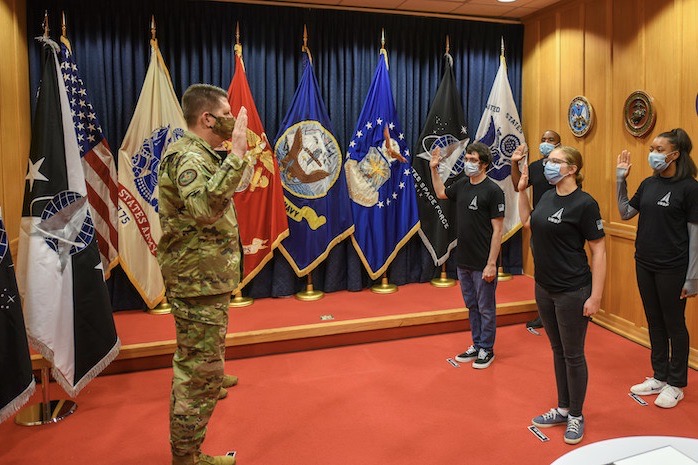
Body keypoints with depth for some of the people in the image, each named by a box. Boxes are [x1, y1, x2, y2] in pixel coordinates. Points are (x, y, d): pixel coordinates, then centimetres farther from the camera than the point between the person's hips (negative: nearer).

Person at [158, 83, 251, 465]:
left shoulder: (197, 154, 14)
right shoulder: (188, 156, -19)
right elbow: (205, 209, -39)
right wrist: (236, 155, -37)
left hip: (203, 279, 11)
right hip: (200, 282, -11)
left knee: (194, 364, 26)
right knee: (202, 371, -2)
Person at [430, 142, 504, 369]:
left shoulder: (493, 190, -14)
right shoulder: (462, 184, 5)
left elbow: (497, 230, -15)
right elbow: (441, 193, 27)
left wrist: (491, 264, -19)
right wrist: (434, 169, 18)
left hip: (483, 264, -7)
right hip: (463, 261, 7)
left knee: (485, 308, 8)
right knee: (472, 306, 18)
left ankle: (487, 350, 23)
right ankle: (476, 345, 32)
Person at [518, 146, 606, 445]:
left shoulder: (584, 203, -15)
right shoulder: (547, 197, 5)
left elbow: (599, 251, -15)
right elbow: (527, 222, 24)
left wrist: (595, 297, -18)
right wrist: (521, 190, 14)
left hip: (572, 292, -7)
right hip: (544, 289, 7)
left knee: (573, 355, 7)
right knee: (558, 350, 18)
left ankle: (576, 416, 26)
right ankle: (562, 409, 34)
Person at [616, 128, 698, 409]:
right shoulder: (648, 183, 5)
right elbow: (625, 213, 9)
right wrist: (621, 179, -1)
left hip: (672, 269, -6)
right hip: (645, 264, 6)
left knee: (674, 324, 8)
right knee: (654, 322, 16)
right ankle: (660, 377, 31)